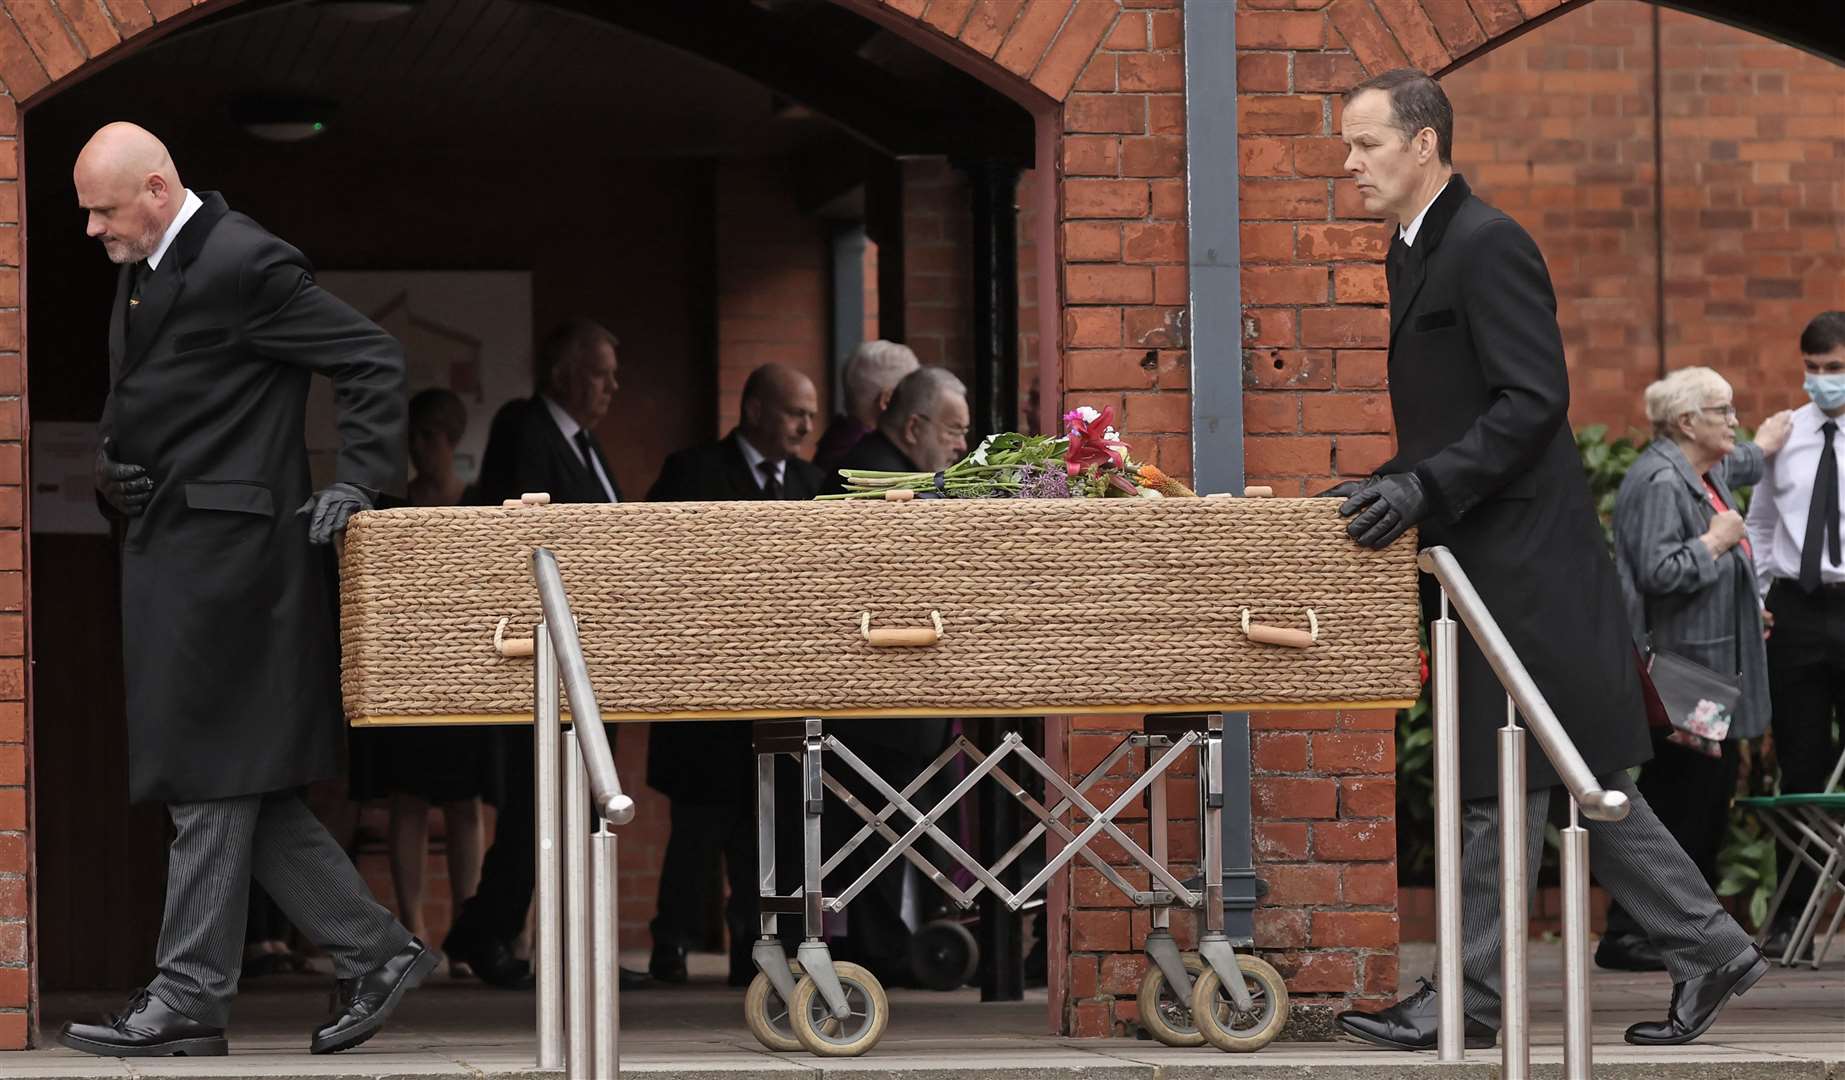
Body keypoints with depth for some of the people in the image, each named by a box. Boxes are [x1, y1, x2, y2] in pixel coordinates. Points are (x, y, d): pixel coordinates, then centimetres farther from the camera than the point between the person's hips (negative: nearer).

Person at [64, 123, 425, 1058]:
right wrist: (110, 465, 12)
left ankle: (188, 1000, -2)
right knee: (242, 784, 9)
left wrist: (361, 481, -16)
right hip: (170, 551, 10)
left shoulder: (245, 264, -13)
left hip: (224, 550, -10)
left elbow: (373, 359, -13)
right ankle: (373, 953, 15)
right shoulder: (139, 269, 15)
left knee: (211, 778, -5)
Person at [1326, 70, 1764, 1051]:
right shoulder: (1414, 253, 16)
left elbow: (1533, 400, -21)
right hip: (1487, 562, 10)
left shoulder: (1487, 245, -14)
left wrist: (1425, 491, -25)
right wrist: (1390, 488, 10)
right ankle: (1705, 947, 17)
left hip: (1522, 559, -10)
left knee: (1496, 783, -5)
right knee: (1580, 776, 12)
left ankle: (1472, 999, 0)